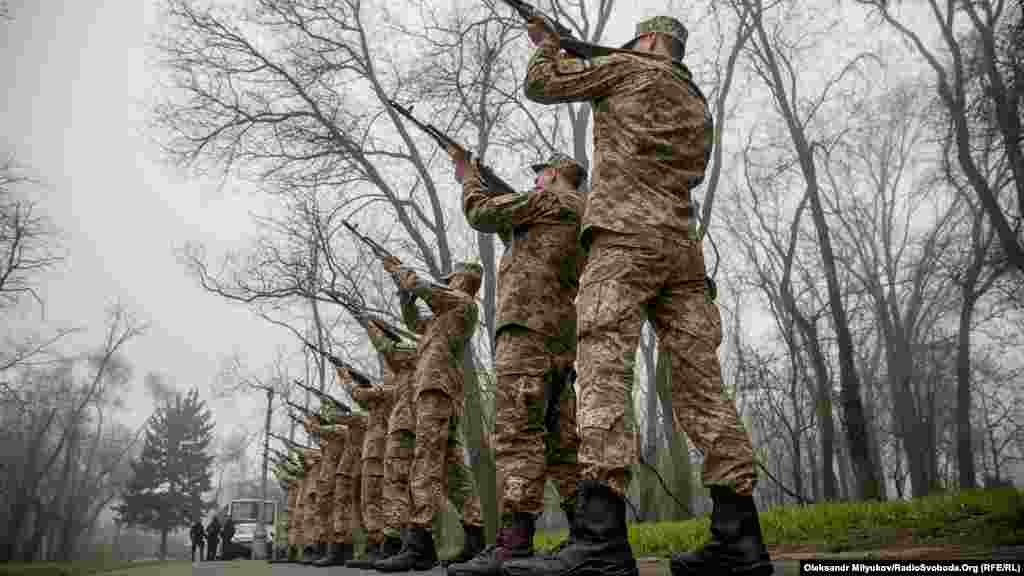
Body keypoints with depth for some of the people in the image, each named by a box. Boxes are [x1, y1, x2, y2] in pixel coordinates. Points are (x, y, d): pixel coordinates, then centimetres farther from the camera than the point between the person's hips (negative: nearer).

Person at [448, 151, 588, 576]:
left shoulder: (553, 199, 2)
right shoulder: (582, 215, 29)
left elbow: (483, 214, 3)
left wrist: (469, 179, 21)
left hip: (529, 326, -10)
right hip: (563, 339, 10)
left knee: (516, 430, -17)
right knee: (560, 438, 8)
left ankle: (514, 541, -24)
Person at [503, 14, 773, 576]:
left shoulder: (629, 69, 11)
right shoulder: (699, 108, 30)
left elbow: (541, 85, 14)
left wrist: (546, 44, 37)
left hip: (625, 236, -7)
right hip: (683, 246, 7)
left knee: (602, 373, -18)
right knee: (699, 385, 1)